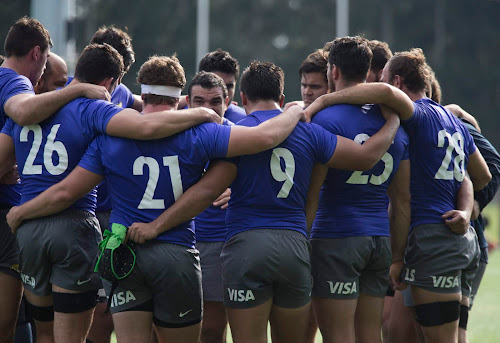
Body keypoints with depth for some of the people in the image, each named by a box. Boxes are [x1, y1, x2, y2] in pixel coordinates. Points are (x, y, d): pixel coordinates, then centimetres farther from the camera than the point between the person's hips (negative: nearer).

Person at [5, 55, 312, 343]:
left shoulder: (110, 137, 2)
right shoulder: (197, 134, -4)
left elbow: (65, 192, 3)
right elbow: (265, 136, -9)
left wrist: (19, 214, 19)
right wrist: (295, 113, 12)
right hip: (177, 255, -1)